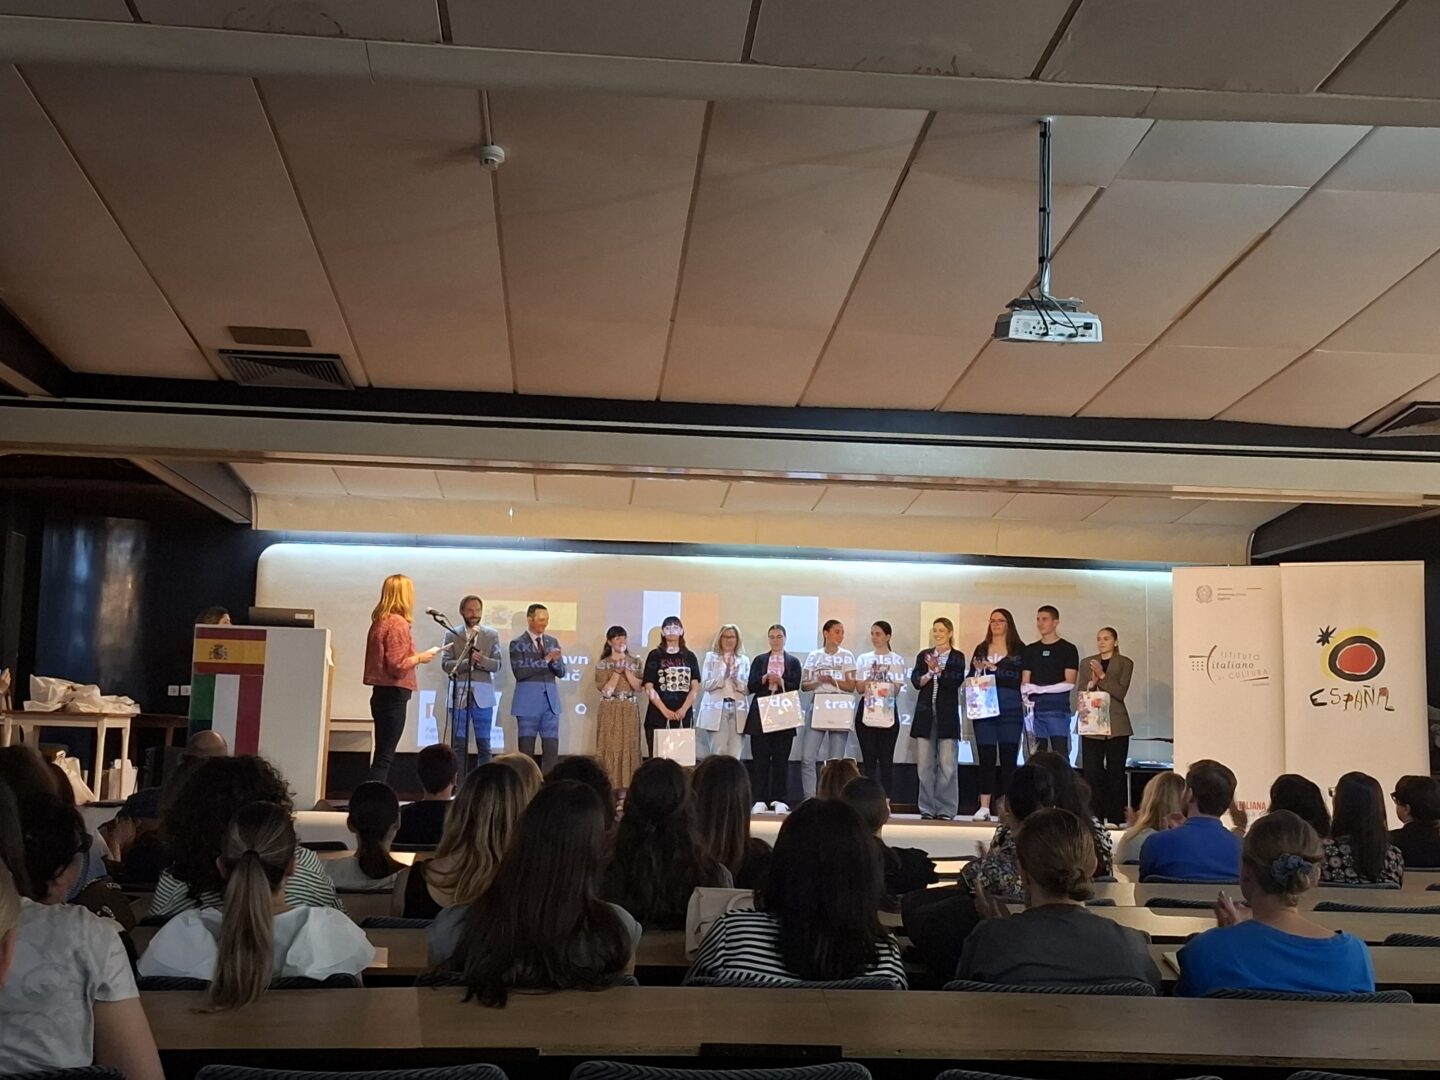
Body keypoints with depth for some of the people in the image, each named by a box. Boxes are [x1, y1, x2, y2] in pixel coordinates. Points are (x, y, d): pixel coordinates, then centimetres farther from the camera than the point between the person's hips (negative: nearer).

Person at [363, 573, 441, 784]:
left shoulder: (380, 621, 12)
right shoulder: (398, 623, -14)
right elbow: (397, 665, -19)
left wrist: (415, 656, 15)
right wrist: (420, 657, -6)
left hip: (382, 694, 9)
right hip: (393, 695, -9)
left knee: (382, 755, 12)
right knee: (384, 757, -7)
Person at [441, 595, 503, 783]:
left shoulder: (492, 634, 7)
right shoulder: (451, 635, 6)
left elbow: (497, 664, 1)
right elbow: (446, 664, -3)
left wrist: (482, 660, -19)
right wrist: (467, 661, -18)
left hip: (482, 695, 0)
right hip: (459, 694, 0)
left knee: (484, 743, 1)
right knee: (459, 744, 2)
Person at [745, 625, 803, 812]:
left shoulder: (793, 662, 10)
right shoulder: (759, 660, 12)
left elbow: (796, 688, 0)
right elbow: (750, 687, 2)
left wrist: (781, 681, -17)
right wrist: (764, 679, -16)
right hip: (760, 714, 1)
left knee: (781, 758, 0)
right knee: (760, 758, 0)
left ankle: (780, 800, 5)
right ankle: (759, 800, 3)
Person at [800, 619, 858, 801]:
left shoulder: (847, 656, 7)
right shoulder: (814, 655, 9)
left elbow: (851, 685, 1)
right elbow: (804, 684, 6)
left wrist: (832, 681, -15)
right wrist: (817, 682, -14)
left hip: (840, 709, -1)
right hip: (817, 707, 1)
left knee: (836, 760, -1)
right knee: (808, 757, -8)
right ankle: (810, 801, -2)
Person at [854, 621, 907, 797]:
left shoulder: (898, 660, 5)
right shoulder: (863, 659, 10)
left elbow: (896, 690, -1)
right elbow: (859, 688, 4)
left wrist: (887, 691, -21)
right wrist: (872, 676, -12)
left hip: (888, 712, -1)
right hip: (866, 711, 2)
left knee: (886, 759, -2)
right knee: (869, 758, 0)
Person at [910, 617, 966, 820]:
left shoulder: (957, 658, 5)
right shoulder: (923, 656, 13)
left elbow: (956, 681, -9)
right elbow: (915, 681, 3)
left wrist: (938, 670, -21)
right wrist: (929, 674, -15)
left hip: (947, 715, -3)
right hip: (925, 714, 3)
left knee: (947, 765, -5)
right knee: (924, 765, 3)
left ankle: (945, 809, 0)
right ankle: (927, 809, 9)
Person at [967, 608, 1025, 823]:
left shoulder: (1019, 649, 5)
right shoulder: (981, 649, 15)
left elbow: (1020, 679, -7)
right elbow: (971, 678, 12)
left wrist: (994, 669, -13)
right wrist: (977, 670, -8)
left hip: (1010, 709, -2)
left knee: (1008, 757, -2)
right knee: (986, 757, 0)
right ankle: (984, 807, 1)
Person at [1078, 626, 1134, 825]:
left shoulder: (1125, 663, 5)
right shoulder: (1086, 663, 14)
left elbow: (1120, 692, -8)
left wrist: (1102, 676, -17)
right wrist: (1091, 683, -12)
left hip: (1116, 726, -2)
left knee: (1116, 772, 0)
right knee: (1092, 772, -2)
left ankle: (1116, 818, 4)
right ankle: (1094, 818, 4)